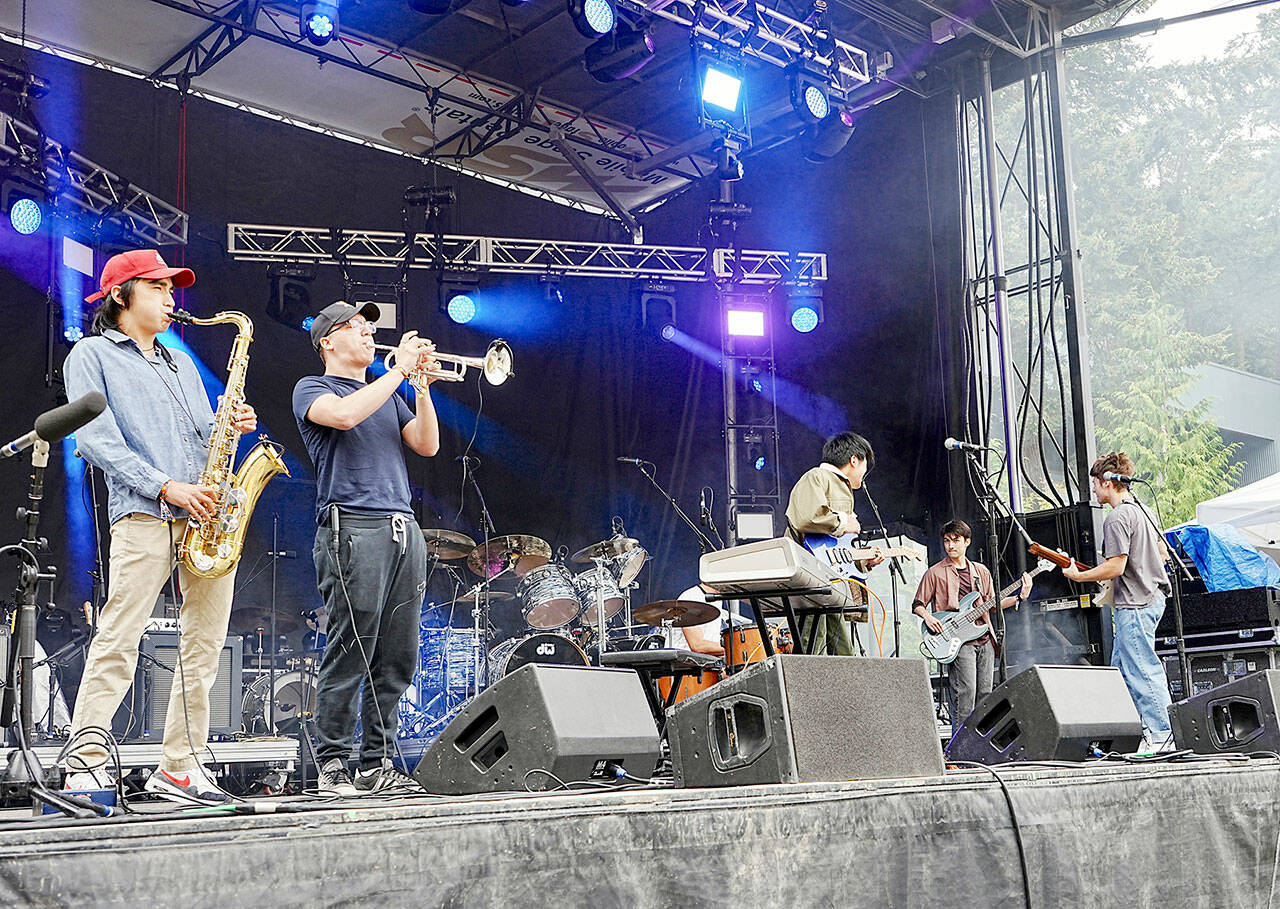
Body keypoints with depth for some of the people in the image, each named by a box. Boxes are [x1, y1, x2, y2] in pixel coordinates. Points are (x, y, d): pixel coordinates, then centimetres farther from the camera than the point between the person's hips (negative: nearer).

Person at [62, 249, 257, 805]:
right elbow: (96, 440, -4)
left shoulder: (181, 364, 29)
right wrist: (165, 486, -14)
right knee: (119, 639, -12)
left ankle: (181, 766, 7)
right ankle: (86, 763, -8)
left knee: (205, 644, 1)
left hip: (208, 514, 6)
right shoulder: (91, 354, 9)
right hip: (143, 512, -6)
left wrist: (232, 427, 4)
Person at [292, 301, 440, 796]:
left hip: (403, 530, 6)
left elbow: (427, 445, 14)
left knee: (397, 660, 3)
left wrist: (422, 385, 3)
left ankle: (377, 764, 9)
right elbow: (344, 414, -15)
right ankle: (333, 764, -2)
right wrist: (400, 369, -9)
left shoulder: (388, 395, 27)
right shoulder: (312, 388, 8)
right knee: (349, 655, -9)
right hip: (352, 528, -6)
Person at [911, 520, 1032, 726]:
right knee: (965, 692, -14)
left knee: (985, 693, 5)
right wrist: (927, 617, -15)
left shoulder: (981, 571, 17)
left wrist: (1019, 597, 7)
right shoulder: (935, 572, 3)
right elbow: (917, 605, 5)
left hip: (984, 639, 5)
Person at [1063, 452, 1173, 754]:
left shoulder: (1117, 518, -15)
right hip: (1152, 596, 10)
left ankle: (1160, 737, -4)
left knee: (1142, 670, -6)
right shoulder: (1144, 510, 15)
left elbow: (1115, 567, -20)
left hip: (1135, 604, -10)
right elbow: (1163, 554, 22)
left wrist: (1077, 575, -10)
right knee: (1121, 667, 13)